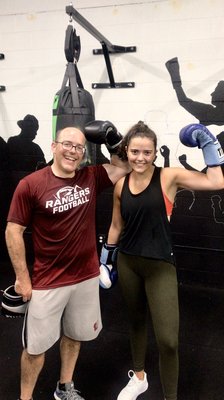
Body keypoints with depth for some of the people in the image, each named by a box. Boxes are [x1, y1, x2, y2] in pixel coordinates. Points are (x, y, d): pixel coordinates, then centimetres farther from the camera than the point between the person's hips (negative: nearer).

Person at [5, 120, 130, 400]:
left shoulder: (92, 177, -4)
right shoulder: (30, 184, -15)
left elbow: (124, 166, 9)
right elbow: (13, 231, -10)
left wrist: (115, 140, -8)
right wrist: (22, 277, -9)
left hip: (86, 276, 5)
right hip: (47, 281, -4)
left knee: (74, 335, 23)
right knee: (36, 346, 11)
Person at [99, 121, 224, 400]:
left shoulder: (169, 176, -9)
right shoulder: (121, 185, 1)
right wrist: (106, 260, 16)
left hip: (160, 266, -4)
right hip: (127, 263, 4)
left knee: (168, 341, -6)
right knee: (136, 322, 23)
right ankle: (138, 377, 48)